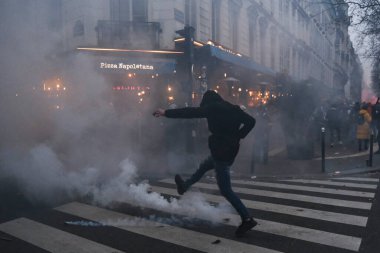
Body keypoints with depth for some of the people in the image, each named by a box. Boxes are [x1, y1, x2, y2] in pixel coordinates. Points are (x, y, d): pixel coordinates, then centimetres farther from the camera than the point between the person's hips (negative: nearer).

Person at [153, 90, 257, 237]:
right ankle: (184, 186, 48)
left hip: (221, 151, -9)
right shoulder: (233, 109, 11)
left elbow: (190, 112, -7)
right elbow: (251, 121, 8)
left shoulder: (212, 108, -8)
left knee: (226, 190, -2)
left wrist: (166, 113, 1)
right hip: (231, 150, 9)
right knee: (203, 166, 28)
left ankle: (247, 219, -2)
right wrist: (237, 136, 11)